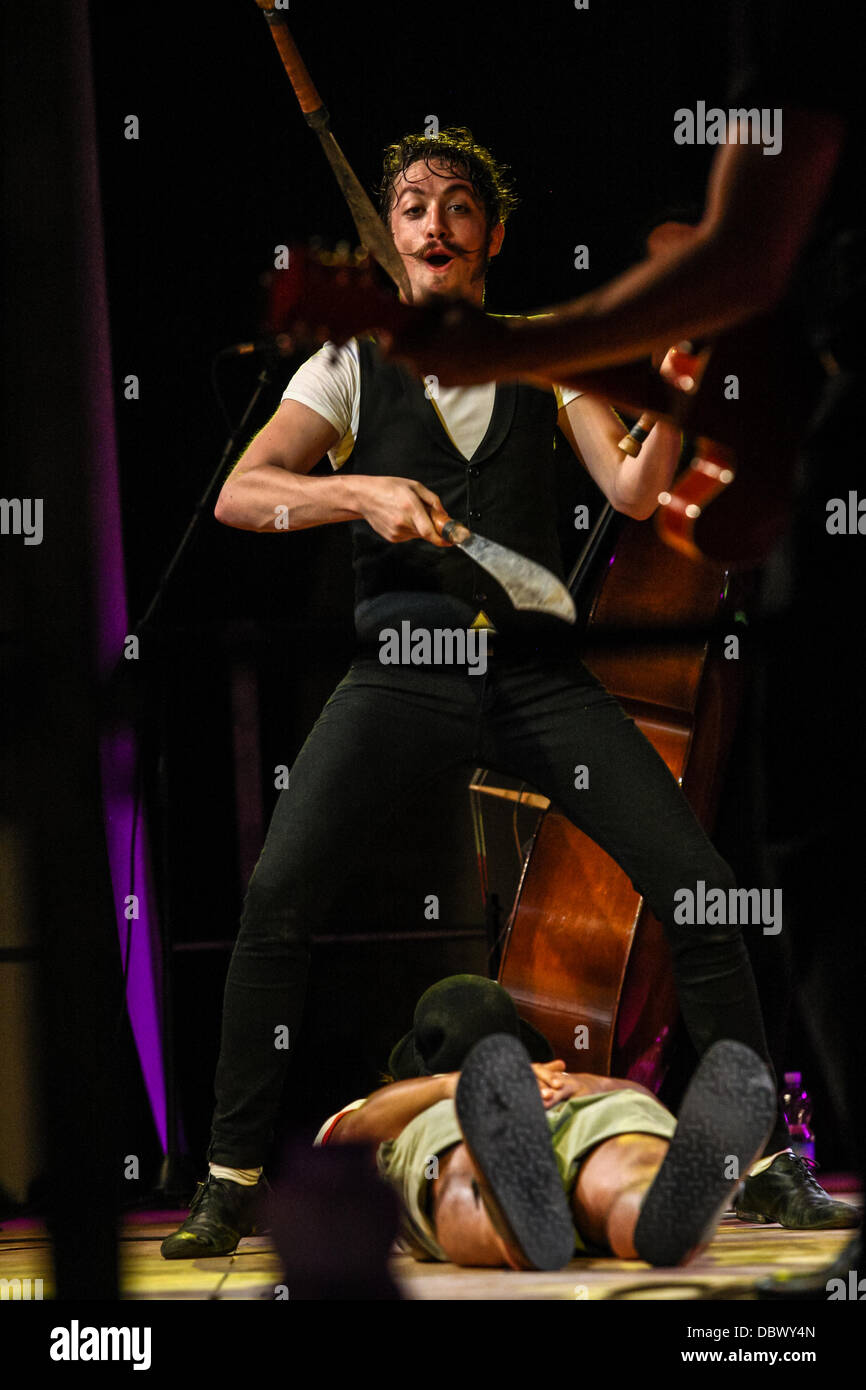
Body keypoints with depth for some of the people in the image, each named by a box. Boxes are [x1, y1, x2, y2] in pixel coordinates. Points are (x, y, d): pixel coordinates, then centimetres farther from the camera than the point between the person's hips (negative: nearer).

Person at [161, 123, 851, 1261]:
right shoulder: (352, 366, 9)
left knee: (697, 883, -9)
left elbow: (632, 492, 1)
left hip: (539, 670, 2)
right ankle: (232, 1184, -12)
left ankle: (768, 1163, 3)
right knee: (278, 890, -21)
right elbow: (239, 495, -2)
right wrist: (363, 492, -17)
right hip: (404, 671, -2)